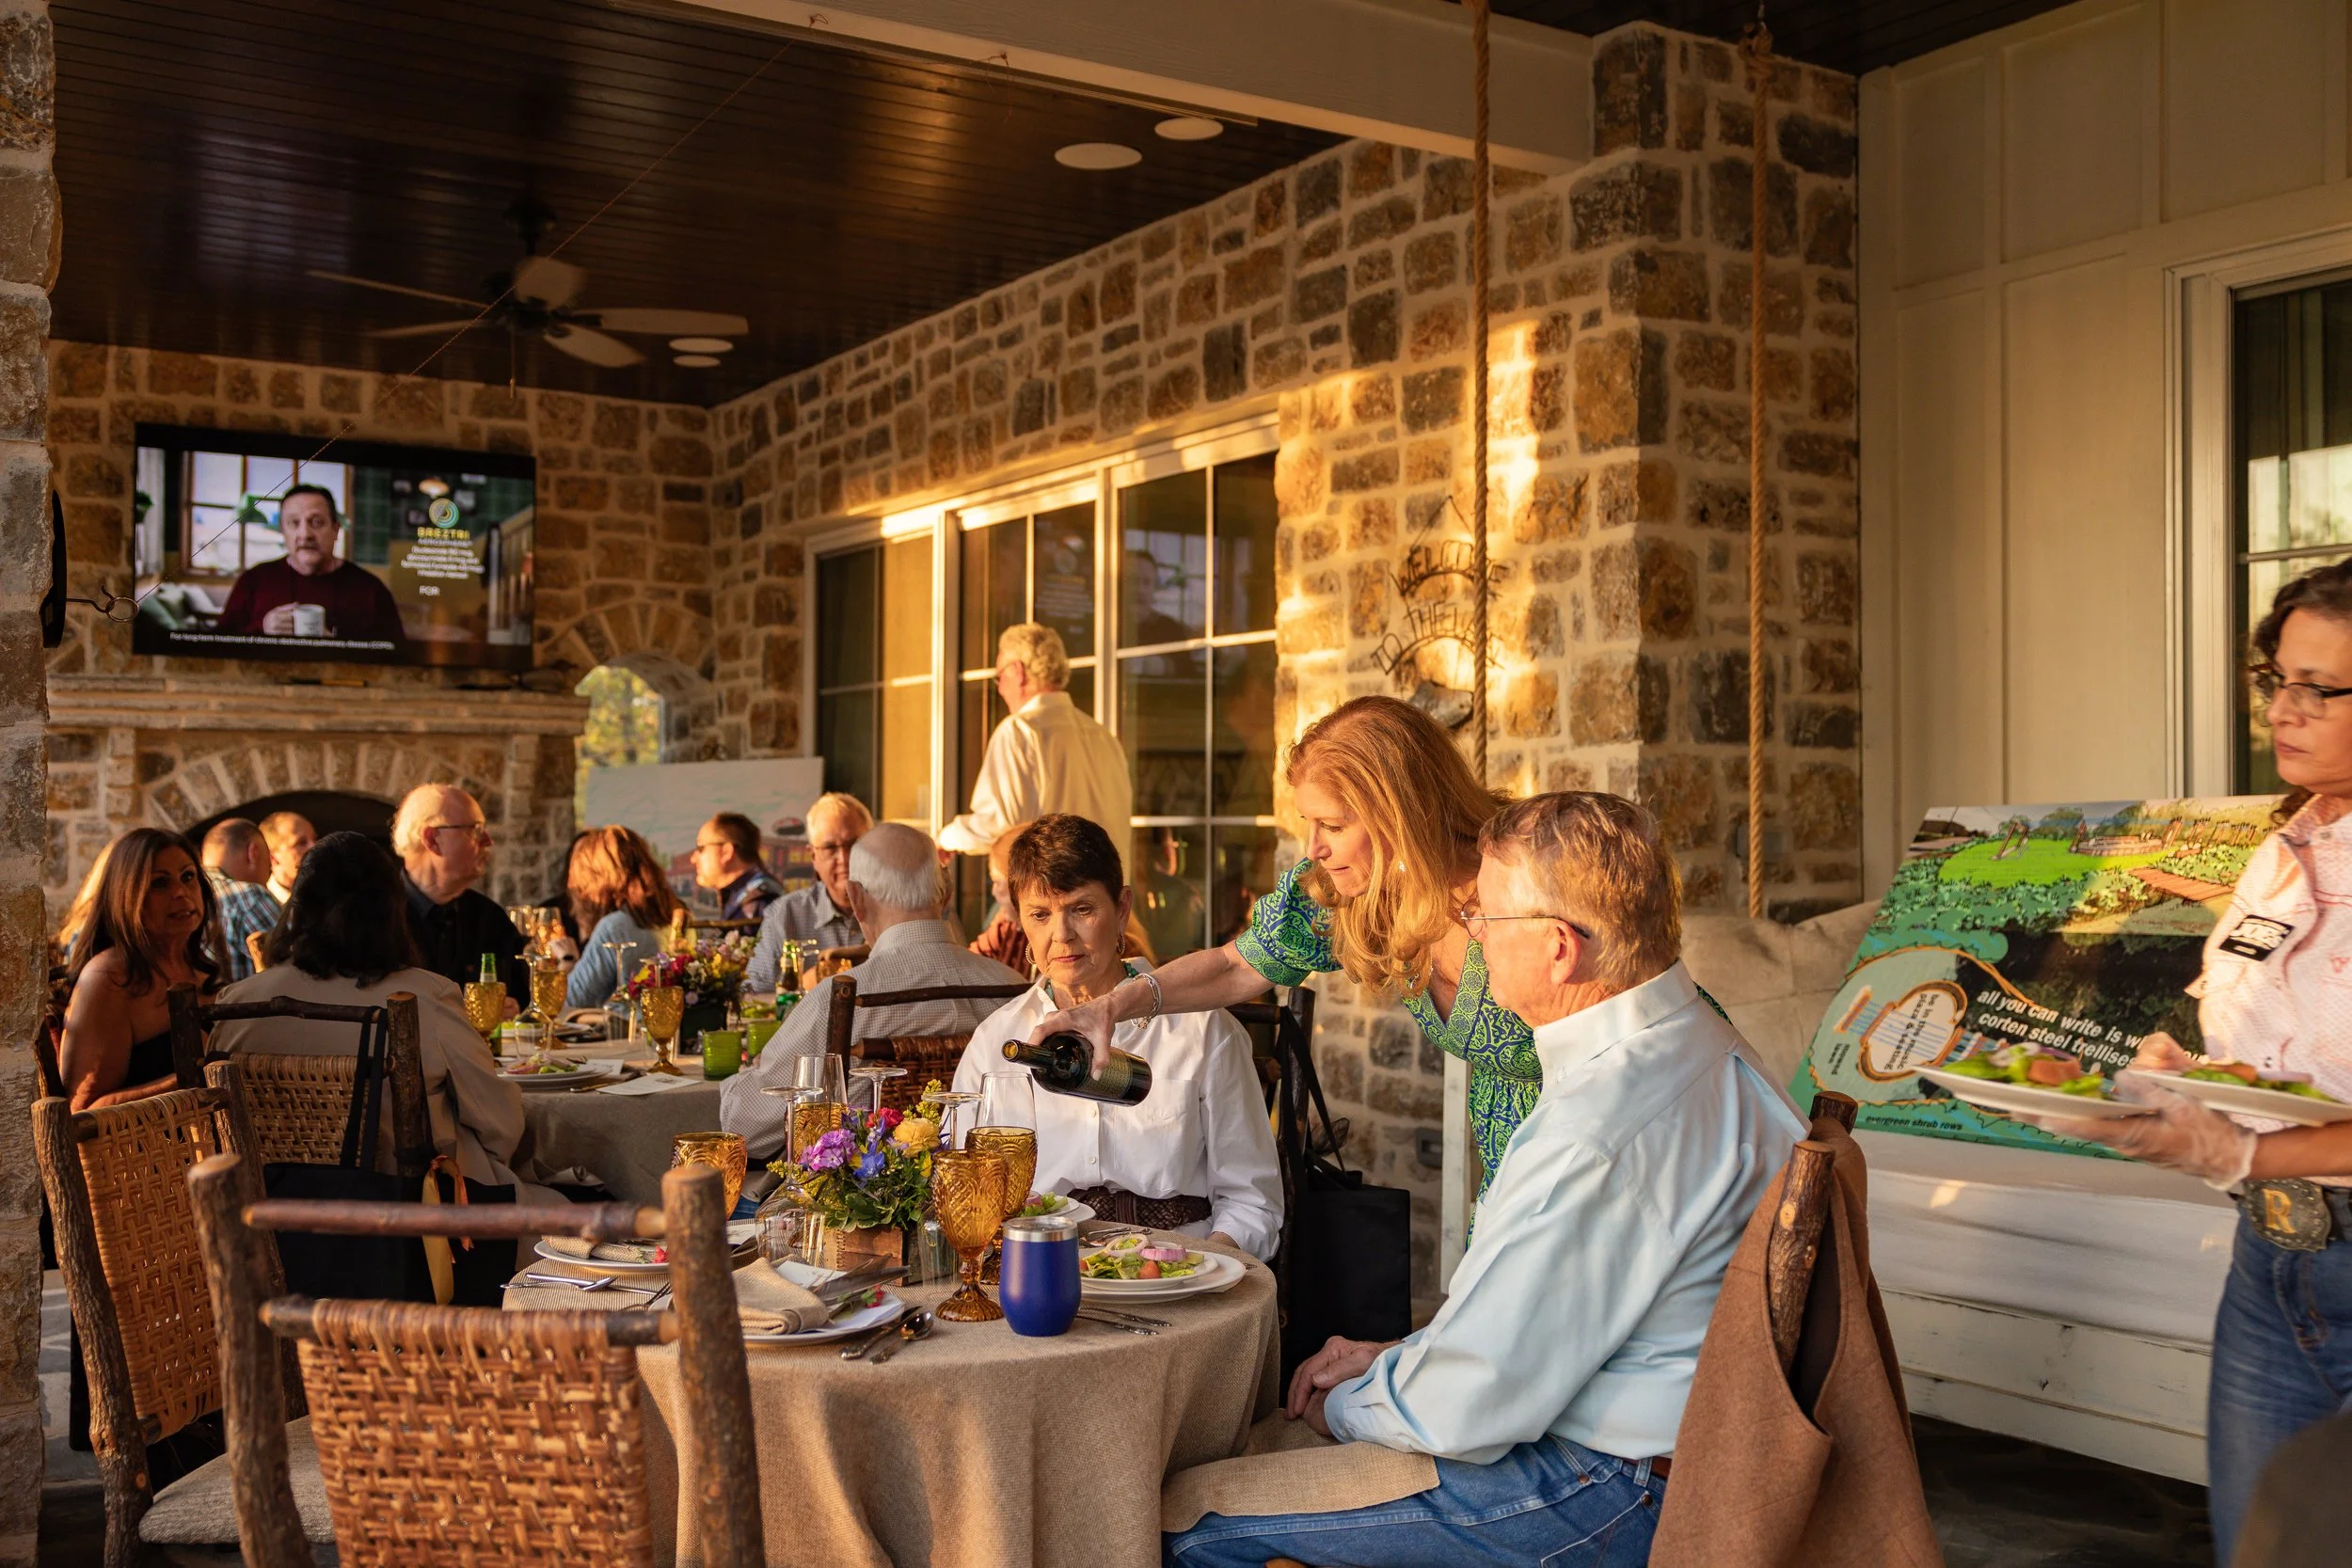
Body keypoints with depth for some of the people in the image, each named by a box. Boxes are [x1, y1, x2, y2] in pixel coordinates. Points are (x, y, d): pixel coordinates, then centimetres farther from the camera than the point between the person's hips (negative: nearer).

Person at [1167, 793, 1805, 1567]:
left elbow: (1467, 1410, -22)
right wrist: (1400, 1357, 10)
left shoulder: (1601, 1133, -28)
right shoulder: (1697, 1041, 6)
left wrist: (1345, 1408, -2)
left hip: (1612, 1496, -10)